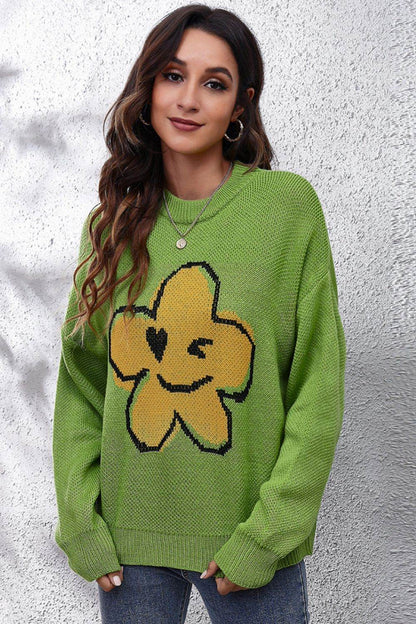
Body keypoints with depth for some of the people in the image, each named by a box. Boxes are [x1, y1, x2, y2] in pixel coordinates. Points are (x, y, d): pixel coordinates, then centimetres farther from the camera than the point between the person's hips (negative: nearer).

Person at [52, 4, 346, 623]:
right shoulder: (111, 223, 1)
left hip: (250, 544, -2)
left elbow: (318, 392, -9)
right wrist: (81, 524, -3)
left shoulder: (288, 205, -8)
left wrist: (266, 535, -12)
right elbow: (80, 385, 5)